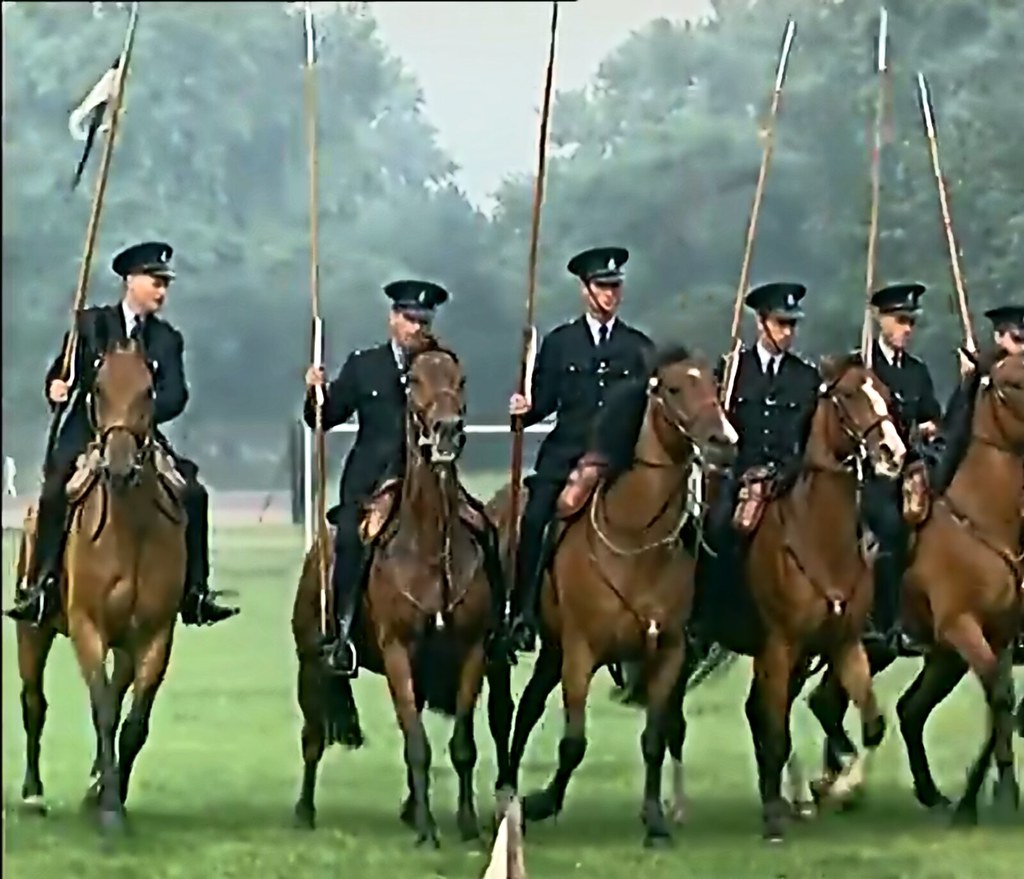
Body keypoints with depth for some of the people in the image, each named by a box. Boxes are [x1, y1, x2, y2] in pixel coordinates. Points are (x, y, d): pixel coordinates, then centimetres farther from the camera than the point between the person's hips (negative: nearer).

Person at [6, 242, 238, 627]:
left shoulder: (167, 339, 10)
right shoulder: (91, 323, 7)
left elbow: (175, 395, -3)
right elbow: (60, 373, 6)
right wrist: (56, 388, -18)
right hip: (85, 434, -2)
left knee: (192, 493, -15)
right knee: (55, 491, -28)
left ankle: (195, 592, -9)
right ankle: (42, 587, -25)